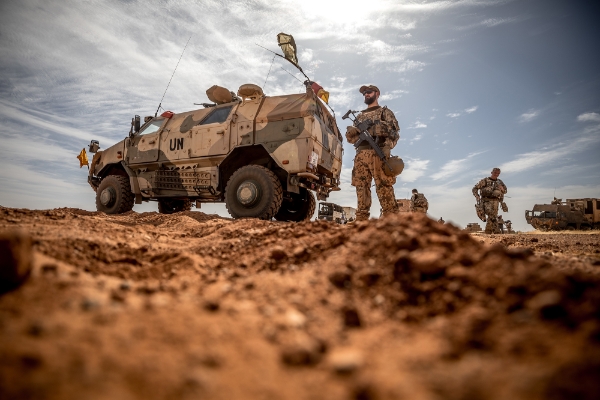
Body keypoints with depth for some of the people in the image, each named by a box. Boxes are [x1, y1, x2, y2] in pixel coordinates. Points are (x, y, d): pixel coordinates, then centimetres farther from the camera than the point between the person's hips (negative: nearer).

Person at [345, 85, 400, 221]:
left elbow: (395, 132, 3)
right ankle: (361, 220, -2)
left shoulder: (385, 112, 14)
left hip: (378, 155, -5)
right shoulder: (359, 116, 28)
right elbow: (351, 137, 23)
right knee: (361, 188, -2)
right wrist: (350, 131, -2)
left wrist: (386, 148, -15)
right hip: (360, 156, 5)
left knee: (384, 188, -12)